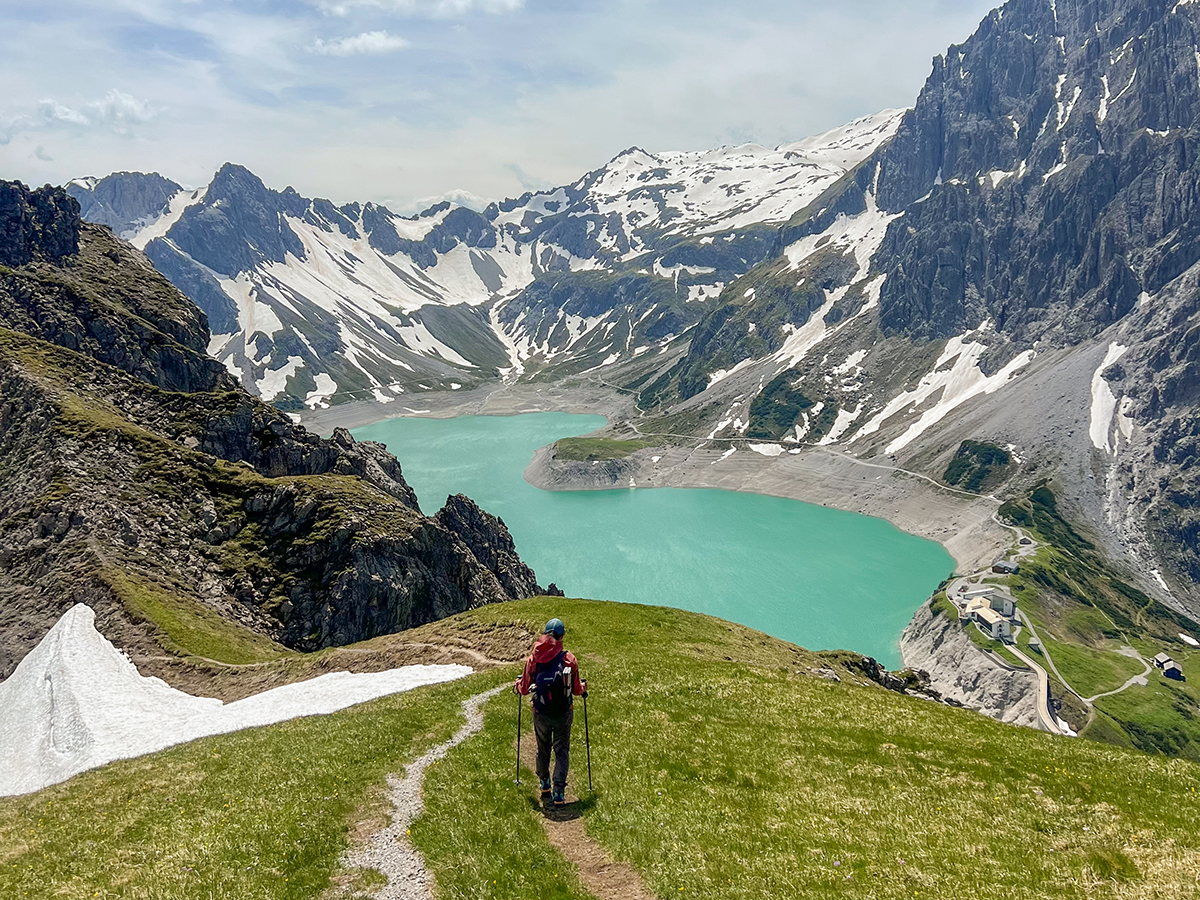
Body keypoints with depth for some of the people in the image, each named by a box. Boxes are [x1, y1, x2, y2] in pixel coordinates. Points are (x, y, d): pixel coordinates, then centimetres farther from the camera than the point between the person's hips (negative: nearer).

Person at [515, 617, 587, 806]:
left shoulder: (533, 658, -9)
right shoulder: (569, 658, -11)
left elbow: (524, 690, 1)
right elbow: (577, 690, -1)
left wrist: (518, 683, 24)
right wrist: (583, 686, 22)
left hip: (541, 714, 2)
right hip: (563, 714, -1)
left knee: (543, 749, 21)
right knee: (562, 751, 9)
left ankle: (544, 784, 37)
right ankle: (558, 792, 1)